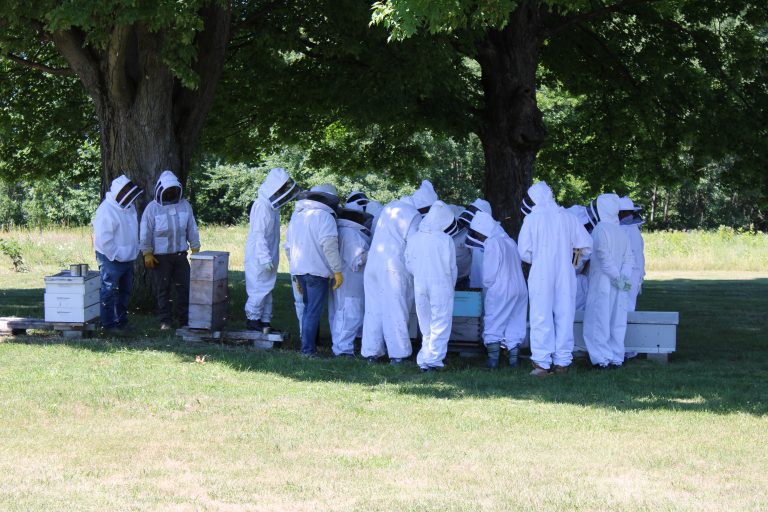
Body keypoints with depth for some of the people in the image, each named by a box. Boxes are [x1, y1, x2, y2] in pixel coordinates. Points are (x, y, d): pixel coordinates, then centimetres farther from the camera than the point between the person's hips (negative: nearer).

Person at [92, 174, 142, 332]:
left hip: (127, 258, 9)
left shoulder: (128, 208, 10)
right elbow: (102, 239, -22)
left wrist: (134, 251, 12)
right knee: (109, 291, -4)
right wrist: (116, 255, -19)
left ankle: (121, 321, 26)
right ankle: (108, 323, 0)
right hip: (111, 259, -9)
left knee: (125, 291, 16)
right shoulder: (107, 210, -19)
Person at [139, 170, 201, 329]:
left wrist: (195, 249, 7)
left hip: (180, 255, 3)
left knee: (184, 287, 1)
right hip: (160, 256, -3)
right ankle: (165, 321, 10)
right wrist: (147, 253, -9)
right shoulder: (152, 208, -4)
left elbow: (192, 229, 11)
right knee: (163, 289, 3)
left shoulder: (184, 205, 7)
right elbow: (145, 232, -4)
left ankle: (185, 320, 8)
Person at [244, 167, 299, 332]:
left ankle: (265, 320, 17)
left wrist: (270, 258, 13)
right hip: (259, 257, -9)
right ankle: (252, 319, 3)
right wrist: (265, 258, -23)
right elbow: (259, 234, -21)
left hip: (268, 255, 9)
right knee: (260, 288, -5)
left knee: (267, 289, 12)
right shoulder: (262, 205, -19)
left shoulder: (272, 205, 11)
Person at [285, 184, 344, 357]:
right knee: (314, 311, -2)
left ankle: (309, 345, 26)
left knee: (309, 308, 20)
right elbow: (329, 245, -20)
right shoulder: (323, 216, -9)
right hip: (317, 270, -7)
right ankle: (308, 349, -1)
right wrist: (338, 271, -15)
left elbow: (288, 246, 22)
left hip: (299, 270, 7)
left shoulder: (296, 216, 16)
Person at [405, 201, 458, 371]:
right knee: (440, 324, 3)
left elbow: (409, 265, 5)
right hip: (441, 287, -4)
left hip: (420, 286, 4)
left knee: (426, 325, 15)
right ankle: (433, 360, -2)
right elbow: (451, 267, -6)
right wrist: (451, 285, 12)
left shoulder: (413, 239, 0)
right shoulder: (446, 240, -11)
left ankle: (424, 360, 13)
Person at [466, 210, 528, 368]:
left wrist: (486, 287, 3)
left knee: (493, 326, 0)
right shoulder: (510, 242, 13)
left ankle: (493, 359, -4)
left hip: (499, 291, -7)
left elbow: (489, 274, -15)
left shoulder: (492, 243, -11)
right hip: (520, 289, 7)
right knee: (514, 325, 10)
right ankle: (513, 358, 8)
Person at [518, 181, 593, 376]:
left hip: (541, 275, -3)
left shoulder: (532, 218, -5)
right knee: (564, 317, 10)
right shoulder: (567, 217, 4)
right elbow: (586, 245, 6)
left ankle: (542, 363, -4)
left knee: (541, 318, 0)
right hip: (565, 275, 3)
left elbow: (524, 251, -4)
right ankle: (562, 362, 14)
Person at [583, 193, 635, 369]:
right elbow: (629, 258, 6)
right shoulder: (621, 232, 11)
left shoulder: (600, 229, -12)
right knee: (616, 322, 11)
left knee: (598, 321, -2)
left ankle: (602, 359, -5)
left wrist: (616, 277, -16)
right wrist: (624, 276, -3)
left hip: (601, 284, -7)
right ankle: (616, 358, 13)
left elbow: (604, 256, -20)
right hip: (618, 288, 7)